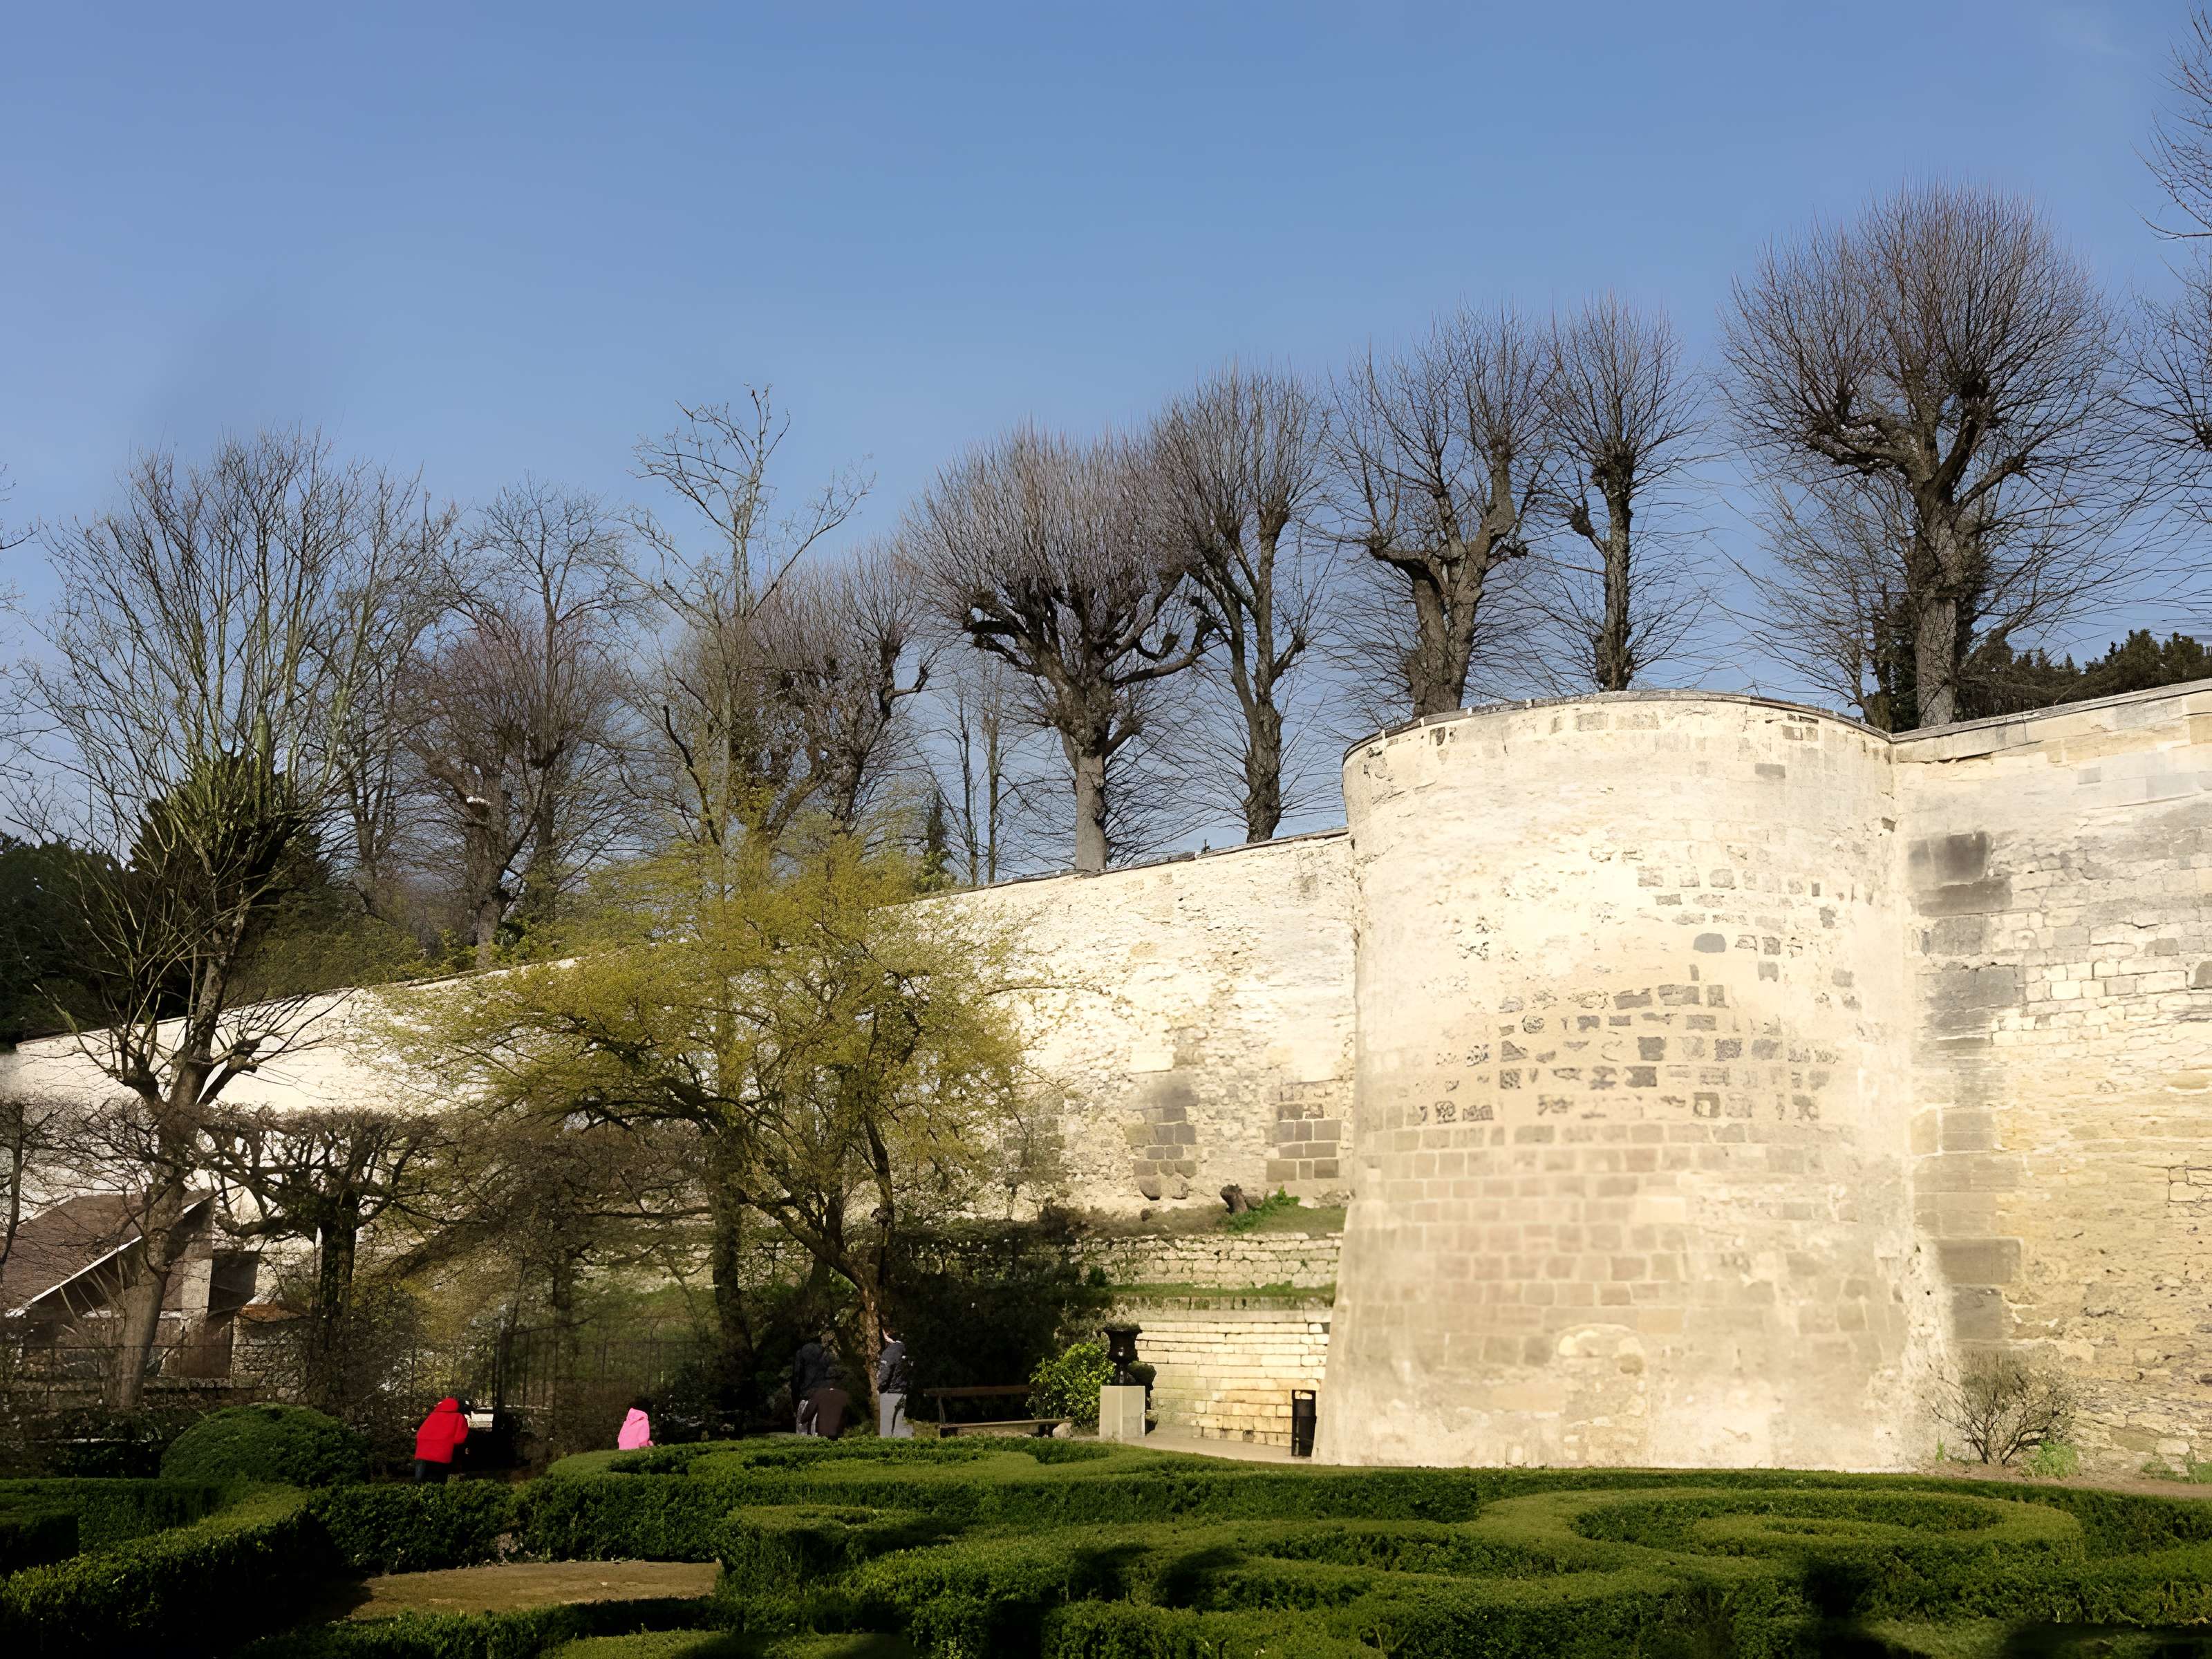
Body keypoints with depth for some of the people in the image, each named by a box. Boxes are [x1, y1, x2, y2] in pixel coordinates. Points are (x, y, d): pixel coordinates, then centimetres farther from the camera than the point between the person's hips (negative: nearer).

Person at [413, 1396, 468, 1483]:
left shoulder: (432, 1415, 17)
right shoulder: (459, 1418, 6)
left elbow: (419, 1435, 19)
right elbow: (459, 1438, -2)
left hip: (422, 1456, 3)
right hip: (442, 1459, -3)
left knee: (421, 1487, 6)